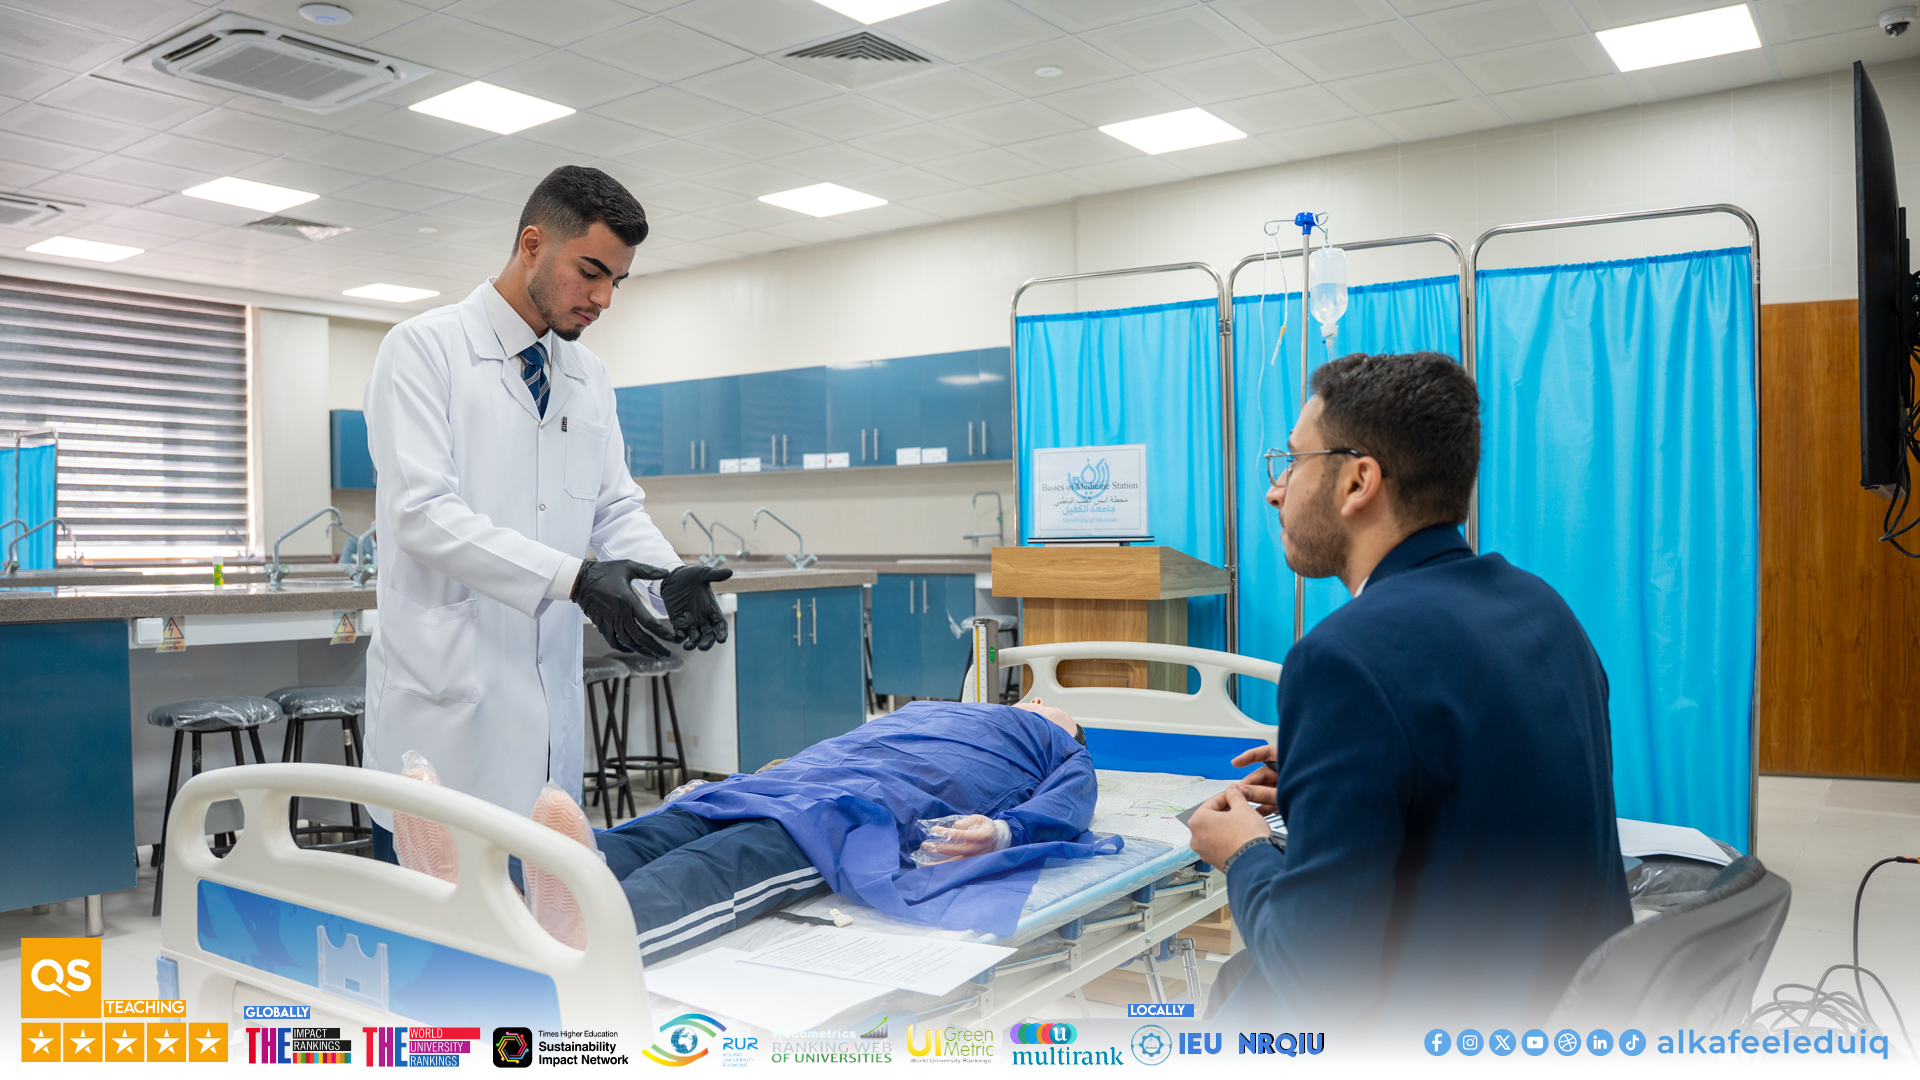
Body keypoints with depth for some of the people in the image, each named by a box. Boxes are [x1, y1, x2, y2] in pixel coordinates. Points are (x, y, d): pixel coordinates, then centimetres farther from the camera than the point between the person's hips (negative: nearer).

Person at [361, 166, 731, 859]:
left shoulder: (590, 378, 15)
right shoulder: (424, 349, -5)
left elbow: (617, 508, 13)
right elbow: (422, 512, -17)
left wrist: (671, 579, -10)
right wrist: (574, 580, -26)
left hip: (547, 712, 6)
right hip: (446, 706, -6)